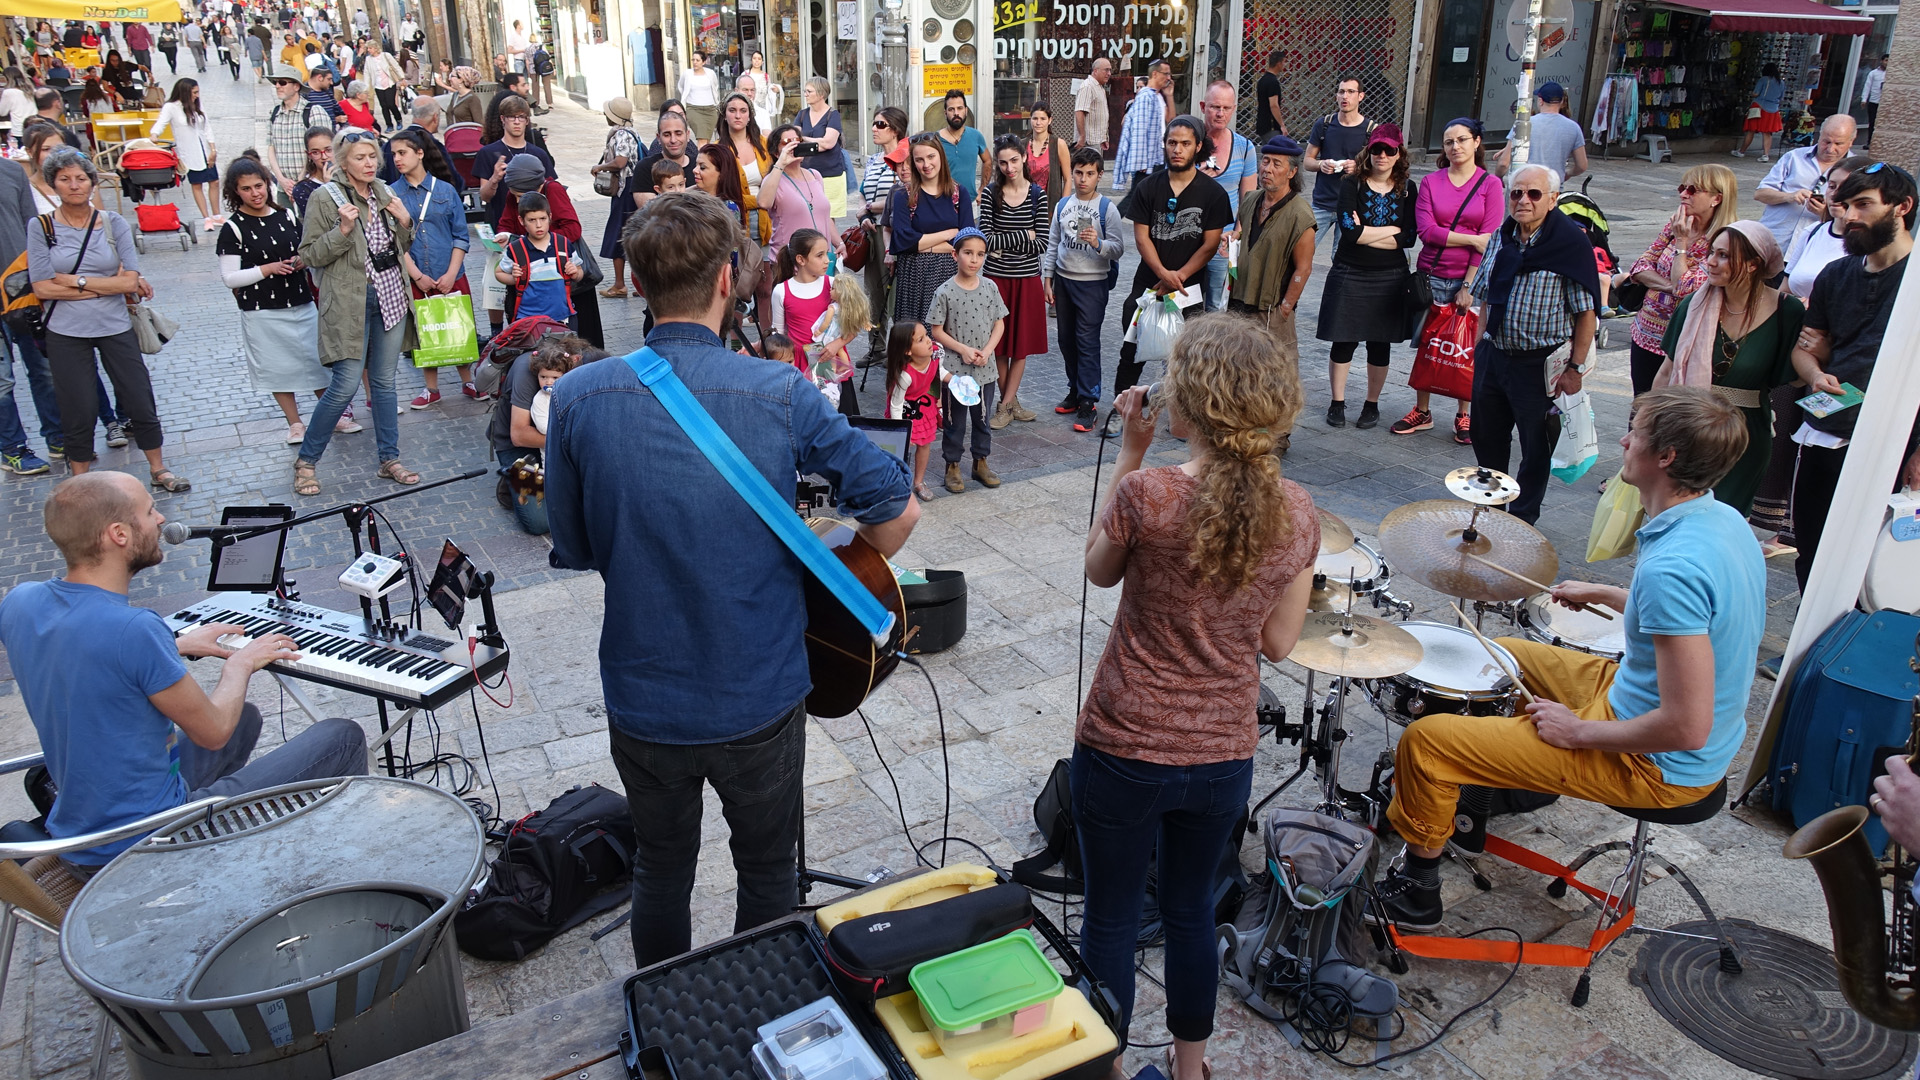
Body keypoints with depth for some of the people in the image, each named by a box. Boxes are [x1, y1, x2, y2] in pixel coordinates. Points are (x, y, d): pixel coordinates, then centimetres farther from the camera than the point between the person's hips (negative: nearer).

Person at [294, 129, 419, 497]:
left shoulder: (384, 193, 10)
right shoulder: (325, 198, -7)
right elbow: (310, 255, -8)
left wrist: (405, 223, -1)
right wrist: (342, 230, -22)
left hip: (390, 297, 6)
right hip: (350, 302, -5)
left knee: (384, 382, 11)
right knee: (346, 385, -8)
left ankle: (389, 459, 21)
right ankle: (306, 461, 8)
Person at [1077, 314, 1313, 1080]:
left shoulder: (1147, 494, -22)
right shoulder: (1296, 512, -8)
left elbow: (1099, 571, 0)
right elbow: (1278, 642, 1)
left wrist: (1129, 454, -2)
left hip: (1124, 748, -4)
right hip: (1223, 753, 4)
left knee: (1111, 916, 16)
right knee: (1190, 909, 25)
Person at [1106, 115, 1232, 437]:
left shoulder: (1212, 193, -2)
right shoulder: (1148, 188, 2)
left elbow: (1210, 244, -4)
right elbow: (1141, 237, -2)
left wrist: (1178, 277, -13)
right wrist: (1164, 274, -17)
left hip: (1189, 287, -1)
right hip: (1147, 283, 1)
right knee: (1132, 350, 2)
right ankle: (1120, 410, 12)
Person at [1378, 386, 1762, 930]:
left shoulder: (1673, 566, -33)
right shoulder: (1724, 519, -2)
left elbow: (1687, 727, -33)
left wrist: (1577, 731, -20)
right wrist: (1602, 594, 18)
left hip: (1656, 763, -10)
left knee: (1424, 739, -9)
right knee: (1504, 653, 27)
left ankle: (1418, 889, 9)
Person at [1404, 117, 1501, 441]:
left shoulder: (1490, 184, 0)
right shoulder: (1430, 182, 4)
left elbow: (1489, 241, -6)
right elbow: (1426, 231, -7)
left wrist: (1468, 286, -12)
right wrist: (1471, 239, -12)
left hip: (1470, 279, -2)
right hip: (1431, 277, 2)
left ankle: (1463, 416, 16)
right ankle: (1422, 412, 19)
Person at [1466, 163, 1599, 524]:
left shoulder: (1571, 243, -13)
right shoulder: (1501, 237, 5)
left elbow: (1586, 312, -12)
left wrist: (1576, 367, -13)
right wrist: (1480, 346, 12)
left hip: (1539, 362, -5)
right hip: (1492, 355, 6)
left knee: (1535, 447, 8)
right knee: (1486, 437, 17)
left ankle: (1521, 518, 22)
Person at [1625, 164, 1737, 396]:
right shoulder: (1675, 225, 4)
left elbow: (1685, 290, -21)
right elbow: (1640, 266, 1)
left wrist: (1681, 243, -14)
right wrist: (1669, 286, -16)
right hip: (1645, 335, 6)